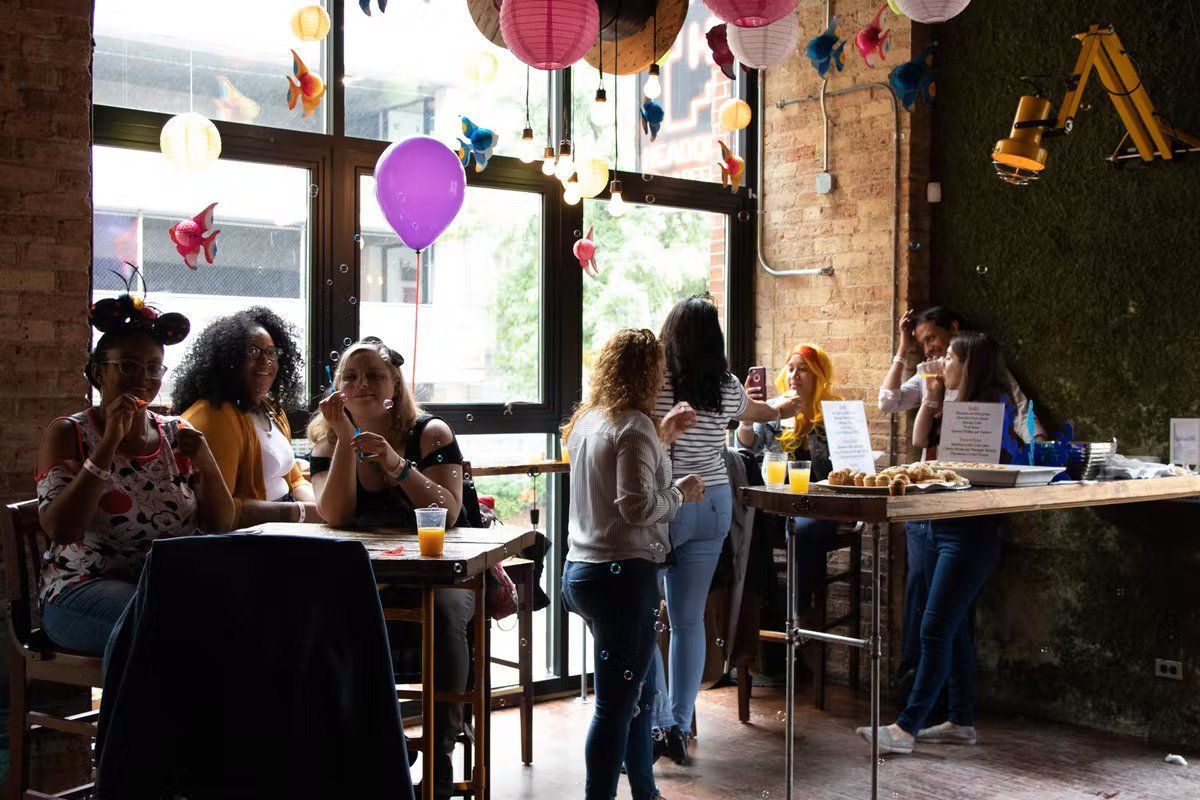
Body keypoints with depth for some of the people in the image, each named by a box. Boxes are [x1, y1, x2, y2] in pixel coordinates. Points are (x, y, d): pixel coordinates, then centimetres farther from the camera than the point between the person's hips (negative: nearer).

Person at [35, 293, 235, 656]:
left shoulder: (177, 435, 13)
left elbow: (221, 526, 9)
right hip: (86, 587, -4)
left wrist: (206, 463, -9)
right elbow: (59, 529, -13)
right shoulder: (68, 434, 3)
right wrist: (111, 441, -16)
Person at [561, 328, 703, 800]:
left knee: (640, 691, 21)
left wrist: (661, 437, 23)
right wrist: (681, 492, -6)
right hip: (622, 575, -10)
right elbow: (636, 505, -22)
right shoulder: (633, 425, -15)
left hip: (581, 569, 10)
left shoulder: (589, 420, 12)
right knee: (617, 704, -3)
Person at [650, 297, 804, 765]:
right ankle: (682, 727, 16)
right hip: (714, 503, 5)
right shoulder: (726, 387, 7)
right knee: (690, 619, 10)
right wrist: (783, 410, 48)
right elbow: (758, 412, 30)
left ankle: (661, 723, 0)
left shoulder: (656, 383, -10)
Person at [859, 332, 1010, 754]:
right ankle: (961, 722, 21)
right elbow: (919, 440, 15)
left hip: (972, 531, -10)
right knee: (952, 628, 13)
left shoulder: (996, 404, -10)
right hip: (944, 527, 10)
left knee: (936, 628, -10)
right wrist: (931, 399, 7)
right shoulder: (957, 402, 15)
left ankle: (906, 727, -8)